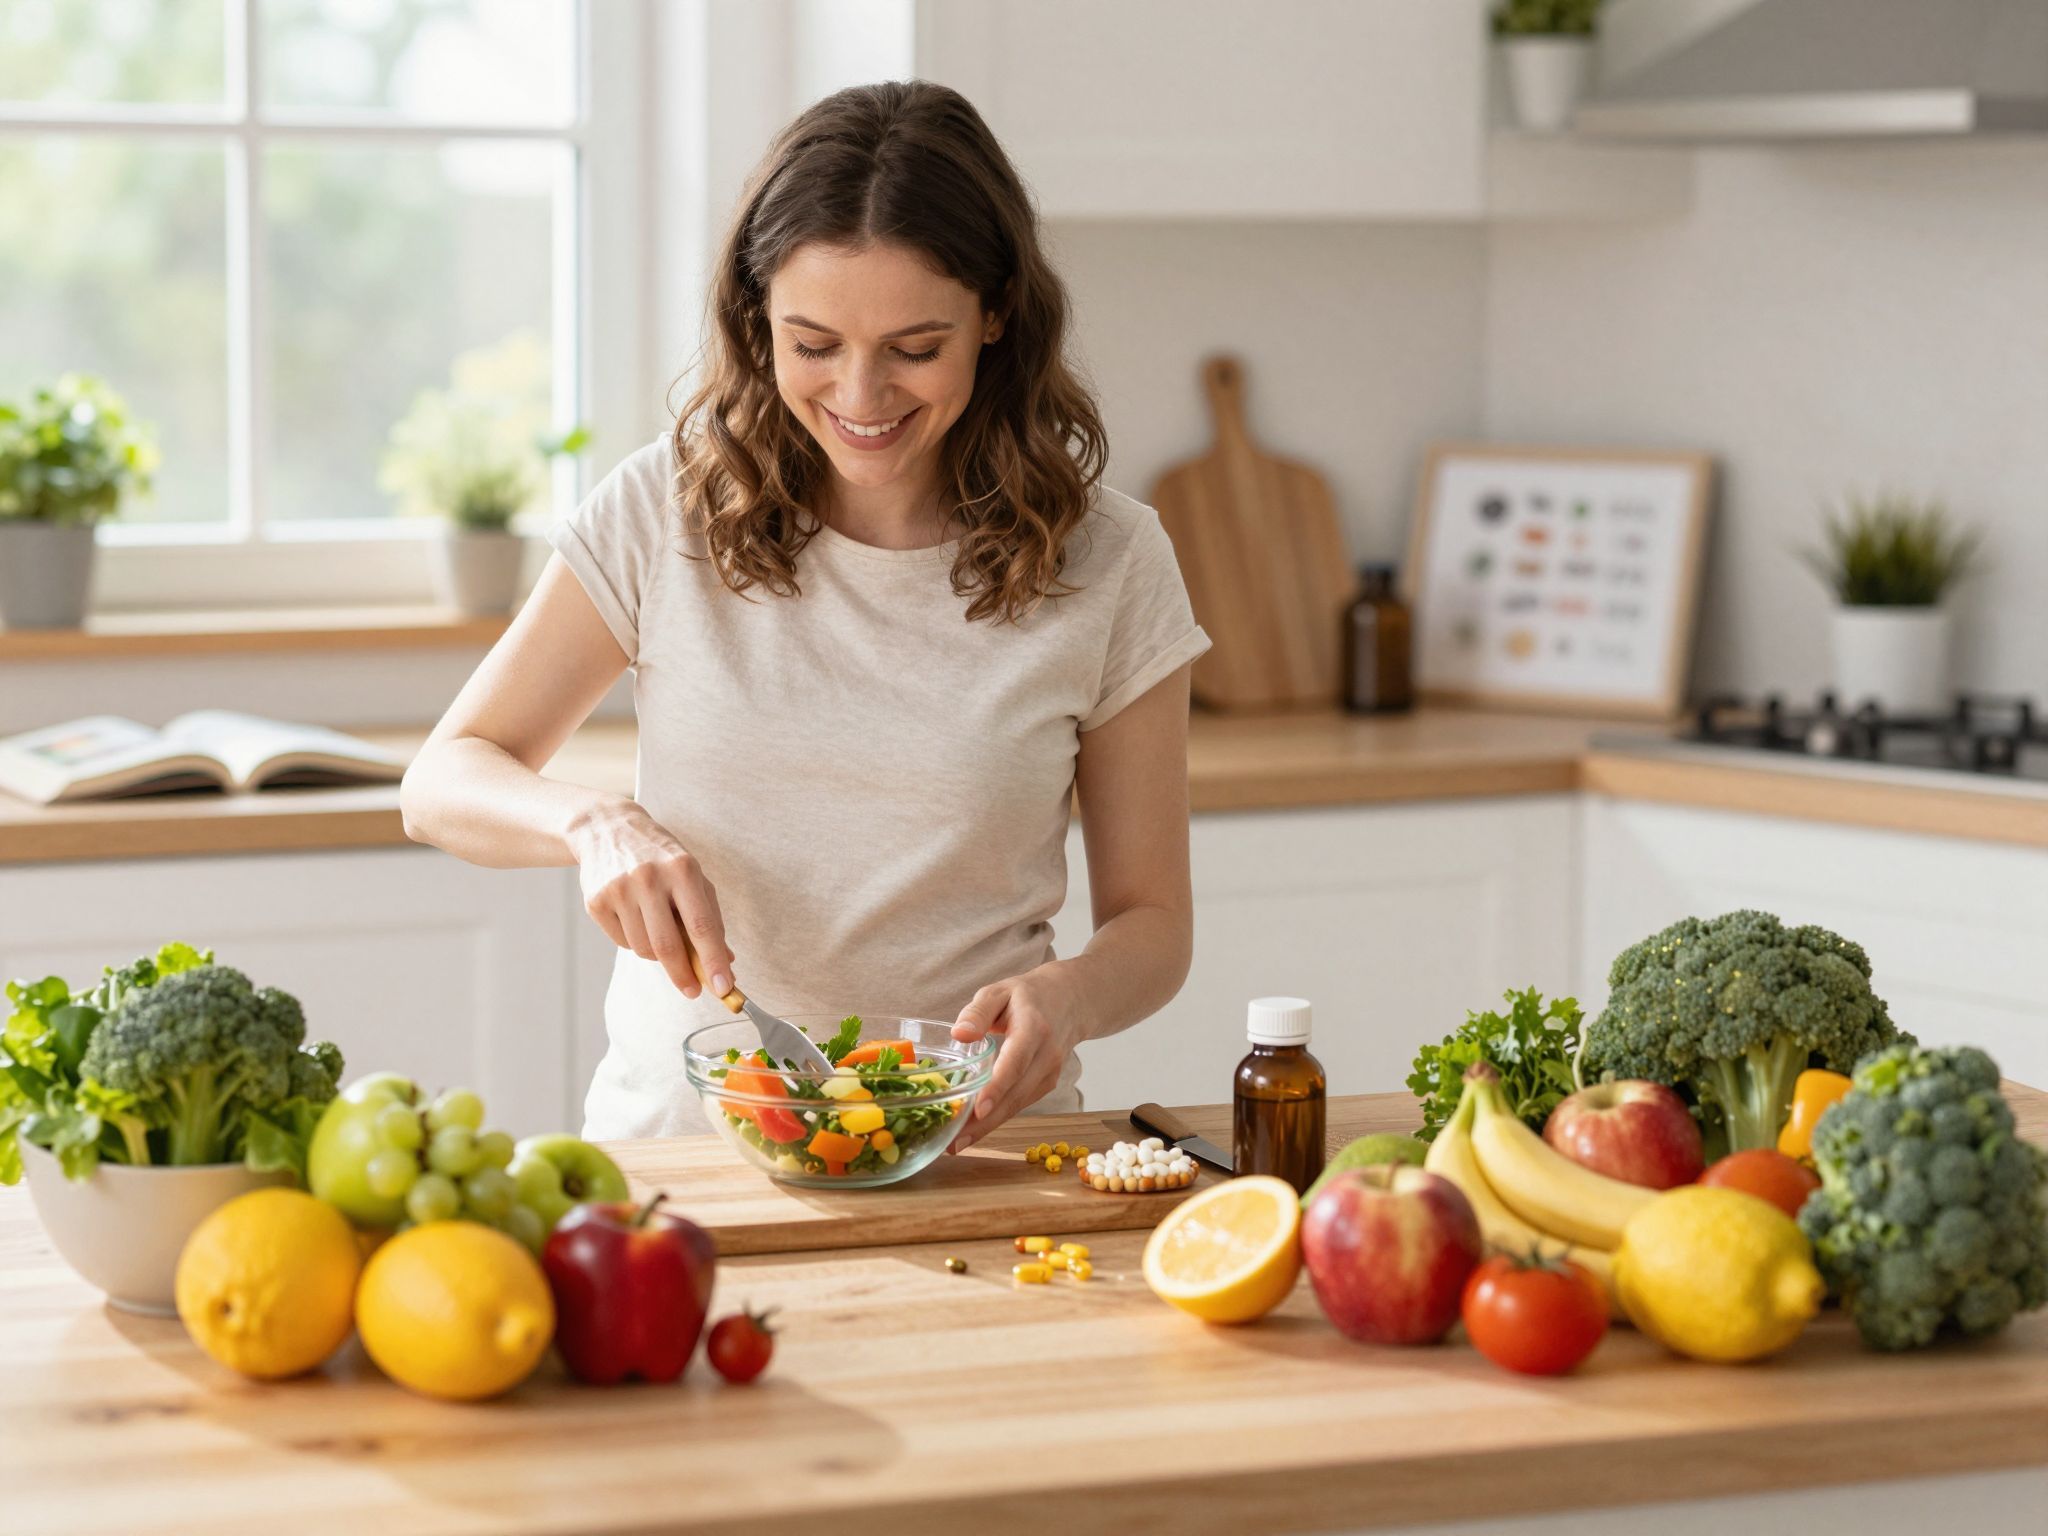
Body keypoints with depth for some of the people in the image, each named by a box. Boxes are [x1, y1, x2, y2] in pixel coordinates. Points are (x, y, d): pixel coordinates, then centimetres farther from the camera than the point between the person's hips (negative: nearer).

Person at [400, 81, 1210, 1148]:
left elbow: (1150, 922, 7)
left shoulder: (1107, 566, 0)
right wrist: (595, 824, -16)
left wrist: (1069, 998, -16)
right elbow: (442, 784, 6)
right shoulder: (670, 509, 1)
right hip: (679, 1130, 0)